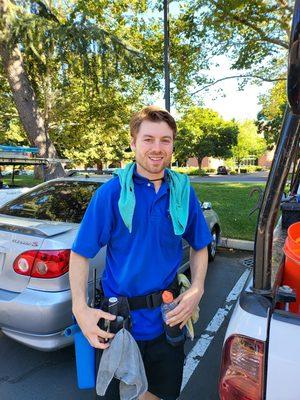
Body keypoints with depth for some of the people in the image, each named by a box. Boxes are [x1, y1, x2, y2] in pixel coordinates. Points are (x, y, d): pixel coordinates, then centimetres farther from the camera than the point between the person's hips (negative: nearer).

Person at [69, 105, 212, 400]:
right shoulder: (111, 193, -15)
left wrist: (197, 289, -9)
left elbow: (199, 246, 6)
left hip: (169, 320, 3)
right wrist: (80, 308, -21)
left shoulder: (183, 191, -4)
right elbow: (80, 254, -10)